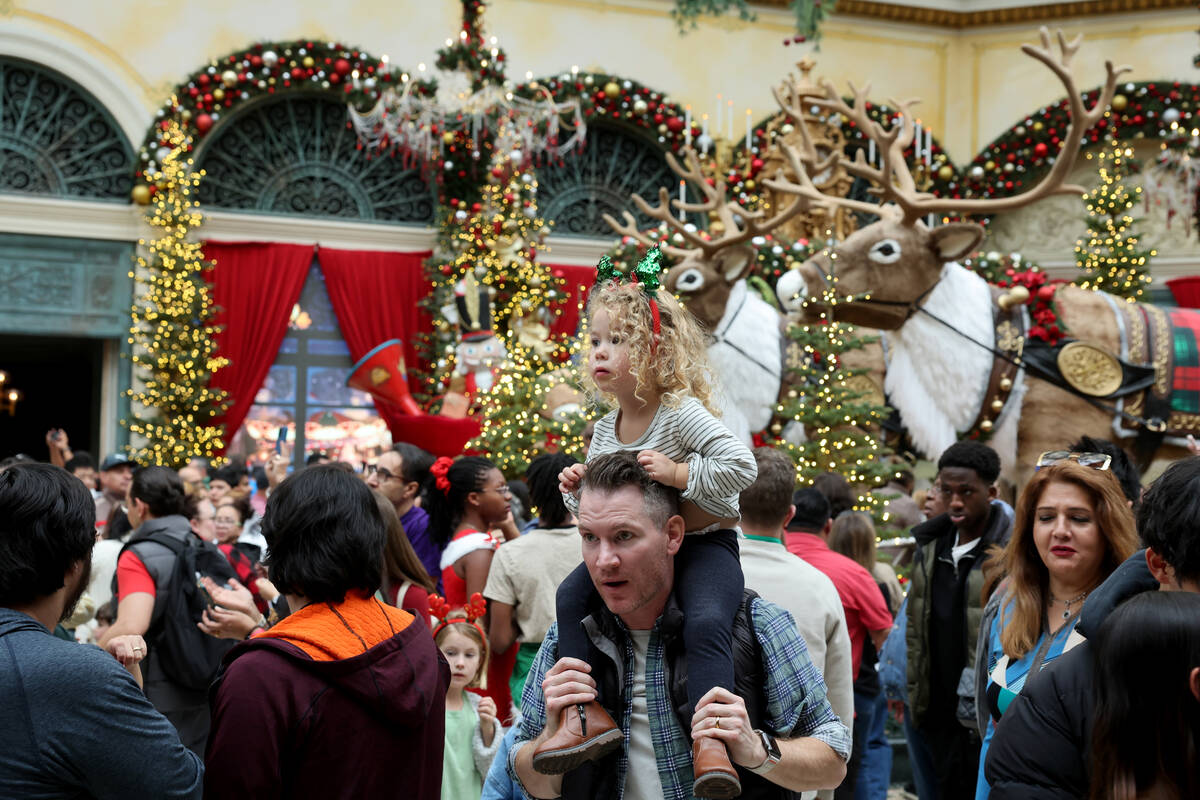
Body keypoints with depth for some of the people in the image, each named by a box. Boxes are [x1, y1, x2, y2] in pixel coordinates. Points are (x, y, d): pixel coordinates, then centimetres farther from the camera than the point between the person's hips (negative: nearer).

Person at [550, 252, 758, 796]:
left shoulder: (681, 413, -16)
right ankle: (592, 715, -11)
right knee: (570, 595, -12)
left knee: (705, 620, -32)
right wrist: (577, 493, -4)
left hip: (704, 543, -7)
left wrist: (677, 473, -30)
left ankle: (710, 738, -32)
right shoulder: (604, 430, 5)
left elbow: (741, 466, -25)